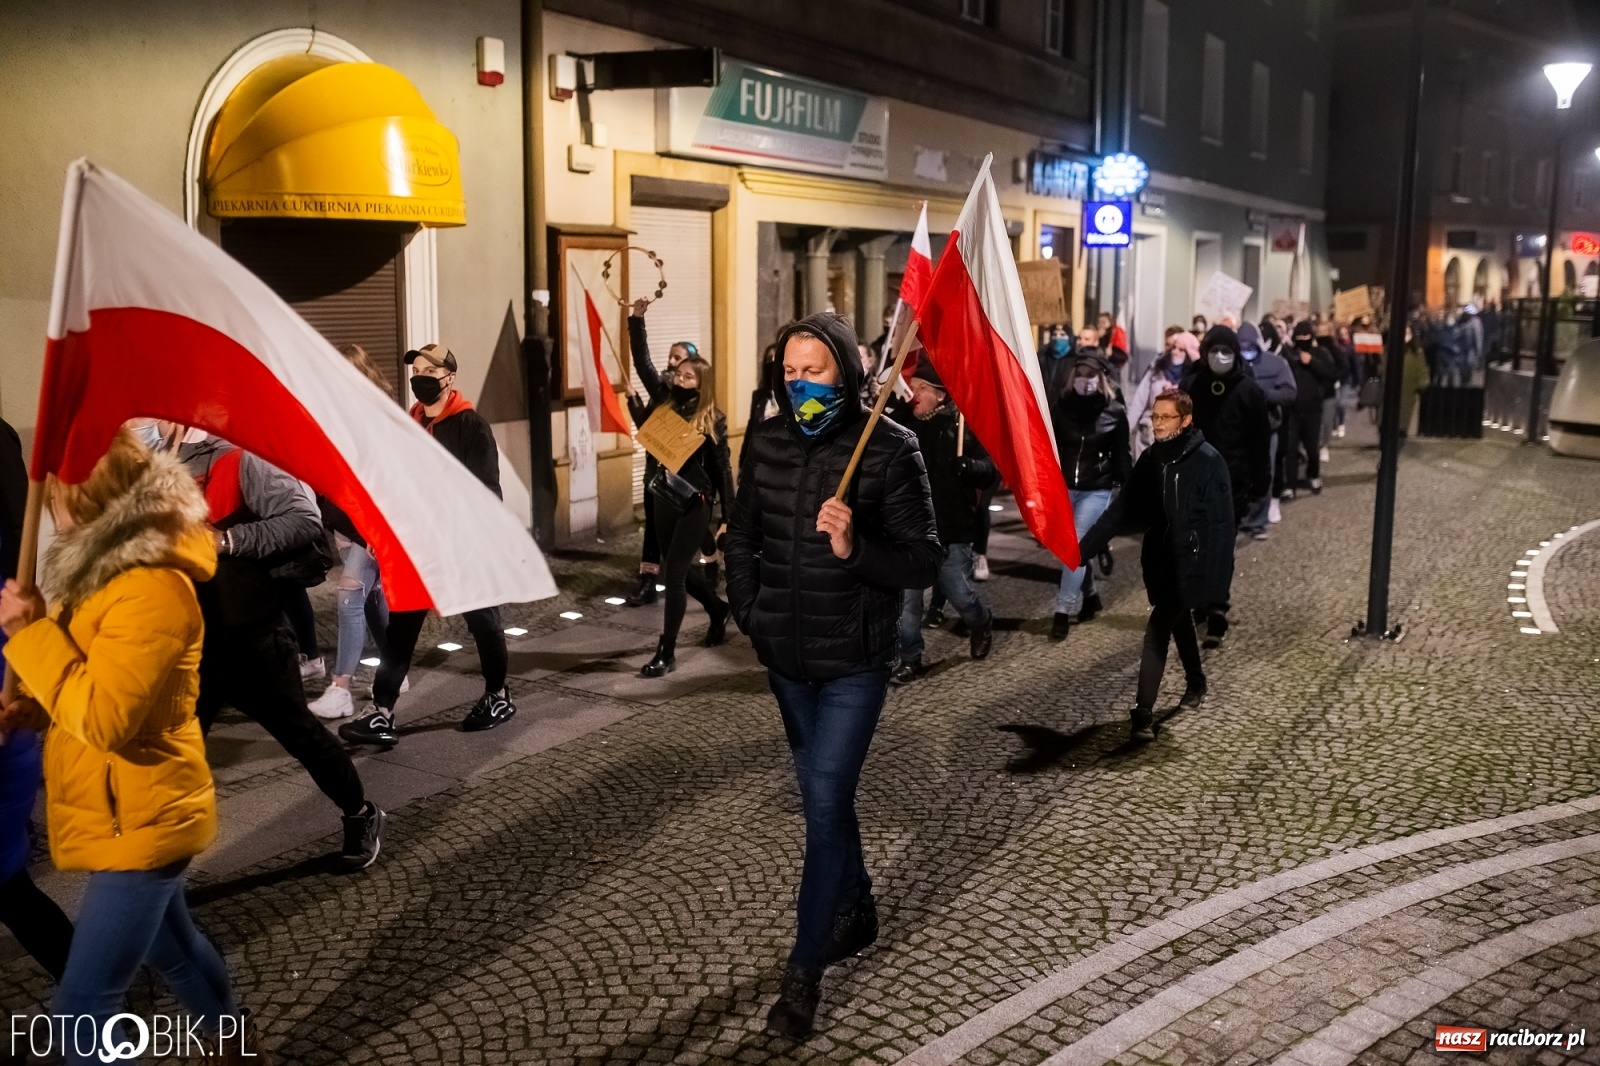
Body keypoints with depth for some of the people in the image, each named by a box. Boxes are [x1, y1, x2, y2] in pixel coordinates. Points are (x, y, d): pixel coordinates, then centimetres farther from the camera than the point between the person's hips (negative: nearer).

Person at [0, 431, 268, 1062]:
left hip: (140, 821, -10)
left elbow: (105, 718, -30)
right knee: (168, 944, 26)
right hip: (133, 814, 10)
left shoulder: (154, 588, -26)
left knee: (83, 1006, -3)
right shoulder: (110, 566, 6)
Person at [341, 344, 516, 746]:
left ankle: (498, 697, 28)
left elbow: (487, 491, -15)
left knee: (482, 620, 9)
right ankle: (381, 714, 1)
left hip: (465, 544, -6)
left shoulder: (472, 425, -10)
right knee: (400, 628, 0)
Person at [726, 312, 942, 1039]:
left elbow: (924, 562, -15)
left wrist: (854, 549, -30)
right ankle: (856, 910, 42)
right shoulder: (768, 441, -1)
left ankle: (803, 971, 6)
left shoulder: (890, 448, -14)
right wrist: (749, 615, 4)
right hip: (785, 655, 5)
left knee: (824, 803, -6)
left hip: (854, 659, -5)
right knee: (824, 793, 19)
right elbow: (742, 538, 12)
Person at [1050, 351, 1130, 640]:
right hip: (1064, 487, 3)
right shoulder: (1061, 407, 1)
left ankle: (1063, 611, -8)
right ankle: (1089, 598, 33)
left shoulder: (1115, 412, -4)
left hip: (1097, 490, -3)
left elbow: (1121, 455, 1)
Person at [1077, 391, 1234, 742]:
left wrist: (1216, 583, -19)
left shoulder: (1207, 462, -16)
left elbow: (1221, 525, -17)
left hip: (1190, 565, -7)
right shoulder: (1151, 458, 2)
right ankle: (1195, 682, 46)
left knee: (1157, 632, -13)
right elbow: (1122, 509, 4)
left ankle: (1143, 713, -9)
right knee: (1178, 621, 23)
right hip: (1159, 562, 7)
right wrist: (1084, 546, -4)